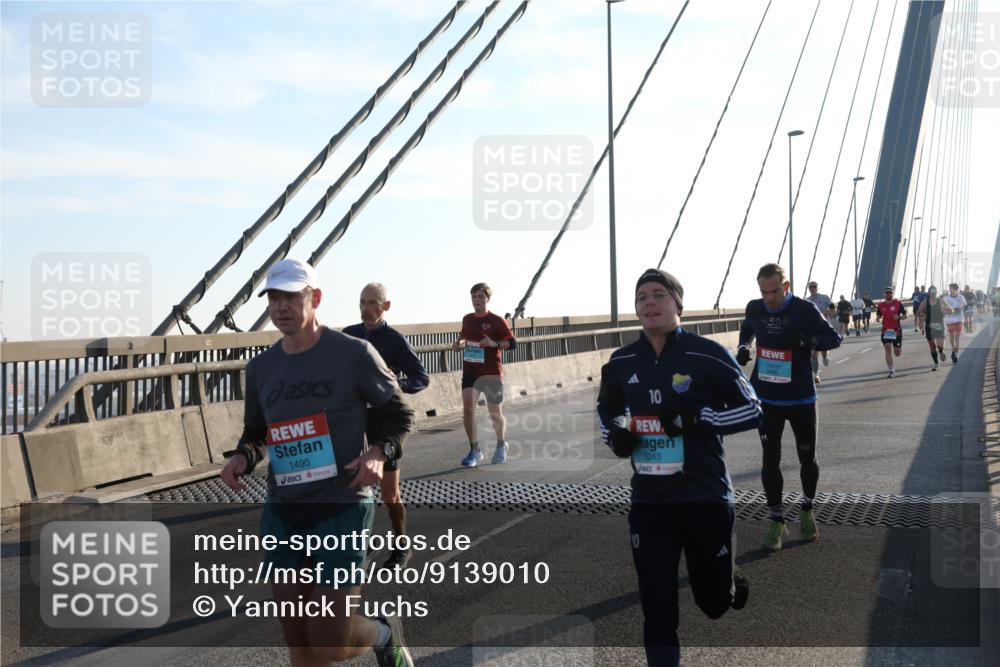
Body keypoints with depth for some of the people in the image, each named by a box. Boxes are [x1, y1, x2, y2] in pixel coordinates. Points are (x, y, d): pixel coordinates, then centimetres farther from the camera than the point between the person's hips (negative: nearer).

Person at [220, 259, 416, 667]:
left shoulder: (354, 354, -7)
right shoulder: (260, 367, 7)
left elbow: (398, 414, 2)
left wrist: (379, 452, -18)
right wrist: (242, 458, -2)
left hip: (342, 508, -5)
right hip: (282, 512, 5)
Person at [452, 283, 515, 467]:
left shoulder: (496, 320, -6)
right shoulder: (467, 319, 8)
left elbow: (512, 342, -6)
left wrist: (494, 344, -22)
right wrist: (458, 343, 5)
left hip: (492, 373, -3)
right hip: (470, 372, 3)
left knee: (495, 414, 9)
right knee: (467, 408, -17)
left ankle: (501, 445, 37)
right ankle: (474, 450, -5)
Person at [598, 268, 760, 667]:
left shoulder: (707, 355, -10)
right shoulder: (621, 362, 3)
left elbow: (752, 410, -5)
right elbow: (606, 408, 21)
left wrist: (697, 418, -19)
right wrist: (614, 433, -1)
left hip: (706, 499, -2)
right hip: (648, 503, 3)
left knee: (714, 601, 14)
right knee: (657, 610, 1)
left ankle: (732, 584, 51)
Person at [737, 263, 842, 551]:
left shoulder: (804, 310, -15)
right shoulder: (755, 308, -2)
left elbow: (834, 338, -9)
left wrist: (809, 340, -28)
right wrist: (744, 347, 0)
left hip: (801, 398, -2)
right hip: (766, 399, 2)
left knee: (807, 457, 11)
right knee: (770, 459, 3)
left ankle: (808, 510, 35)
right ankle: (777, 521, 14)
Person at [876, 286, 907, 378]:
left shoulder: (898, 303, -2)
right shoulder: (881, 304, 5)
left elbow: (905, 315, 3)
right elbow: (878, 316, 16)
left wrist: (899, 317, -18)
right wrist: (877, 318, -8)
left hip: (896, 330, -1)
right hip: (885, 330, 1)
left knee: (897, 353, 4)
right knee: (888, 349, -12)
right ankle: (891, 370, -6)